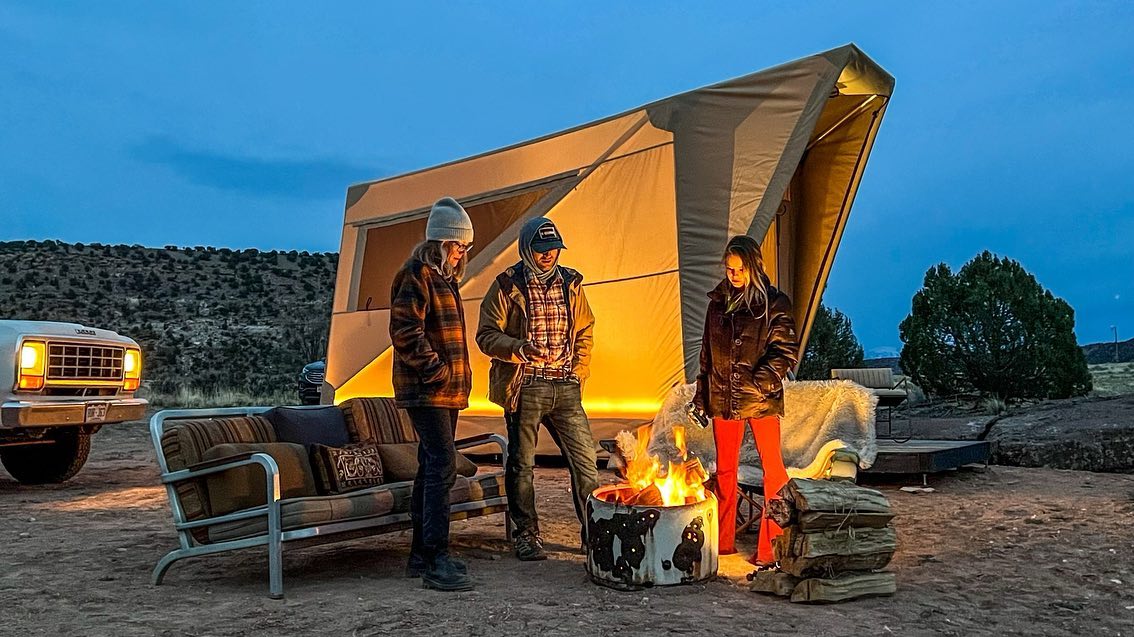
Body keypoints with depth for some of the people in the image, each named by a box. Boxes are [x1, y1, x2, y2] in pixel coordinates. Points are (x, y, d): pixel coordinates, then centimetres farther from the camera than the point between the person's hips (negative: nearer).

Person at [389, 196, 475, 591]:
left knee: (432, 468, 12)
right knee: (442, 466, -15)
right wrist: (438, 372, -18)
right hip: (426, 392, -10)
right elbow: (406, 333, -20)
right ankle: (437, 561, -13)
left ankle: (421, 554, 20)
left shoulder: (444, 278, 20)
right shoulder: (415, 276, -11)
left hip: (447, 392, 10)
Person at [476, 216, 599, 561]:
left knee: (585, 459, 3)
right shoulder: (507, 286, -3)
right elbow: (487, 335, -3)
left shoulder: (570, 283, 10)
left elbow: (585, 332, 19)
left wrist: (579, 371, 8)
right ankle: (526, 535, 21)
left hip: (566, 388, 4)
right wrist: (520, 348, -20)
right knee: (522, 464, 5)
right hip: (525, 388, -3)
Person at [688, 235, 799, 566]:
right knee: (725, 469, 11)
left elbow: (786, 352, -6)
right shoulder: (717, 303, 11)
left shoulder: (774, 303, -3)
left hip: (761, 400, -4)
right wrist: (700, 398, 15)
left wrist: (760, 382, -17)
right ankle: (723, 541, 23)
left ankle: (772, 548, 6)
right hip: (723, 399, 5)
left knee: (772, 469, -2)